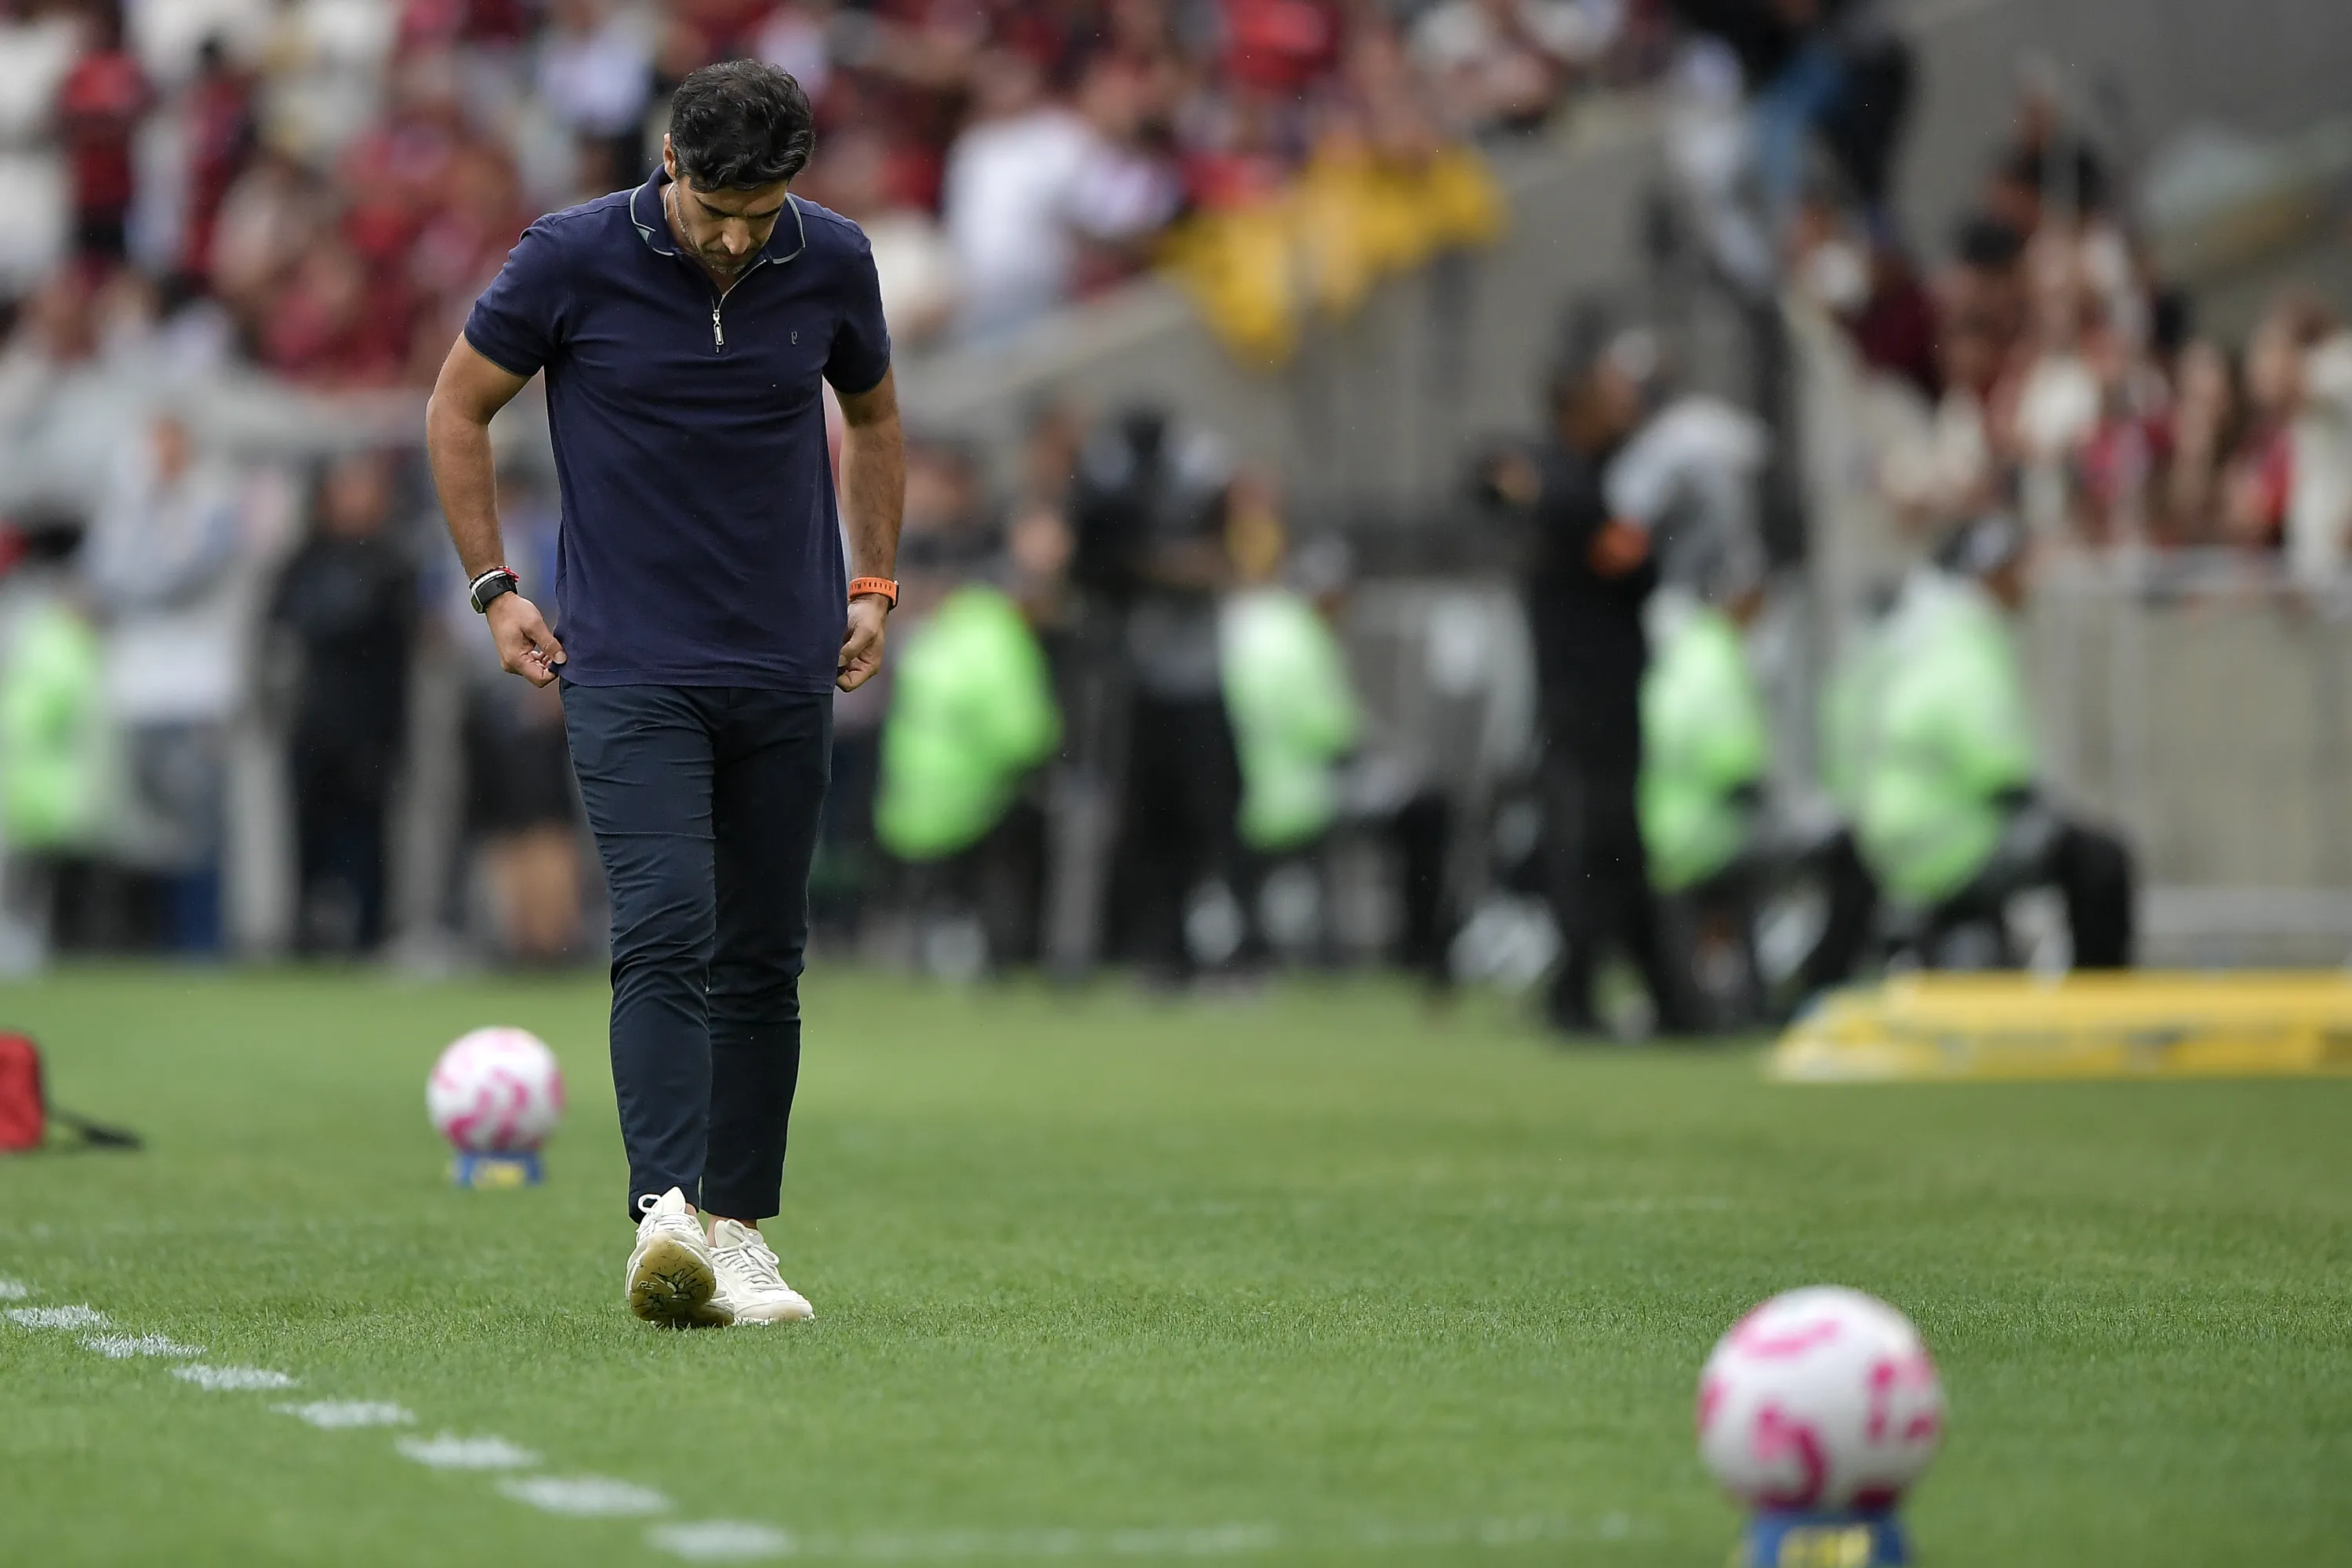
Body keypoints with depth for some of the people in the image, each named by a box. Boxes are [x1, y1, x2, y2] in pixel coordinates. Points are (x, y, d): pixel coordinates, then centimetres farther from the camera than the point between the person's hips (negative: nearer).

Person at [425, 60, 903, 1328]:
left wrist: (874, 584, 10)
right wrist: (494, 591, 1)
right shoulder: (574, 258, -10)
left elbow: (873, 416, 18)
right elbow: (457, 411, 4)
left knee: (762, 958, 7)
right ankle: (665, 1216, -28)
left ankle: (739, 1229, 16)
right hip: (631, 673, -4)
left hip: (786, 673, 4)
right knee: (663, 934, -19)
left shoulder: (832, 262, -1)